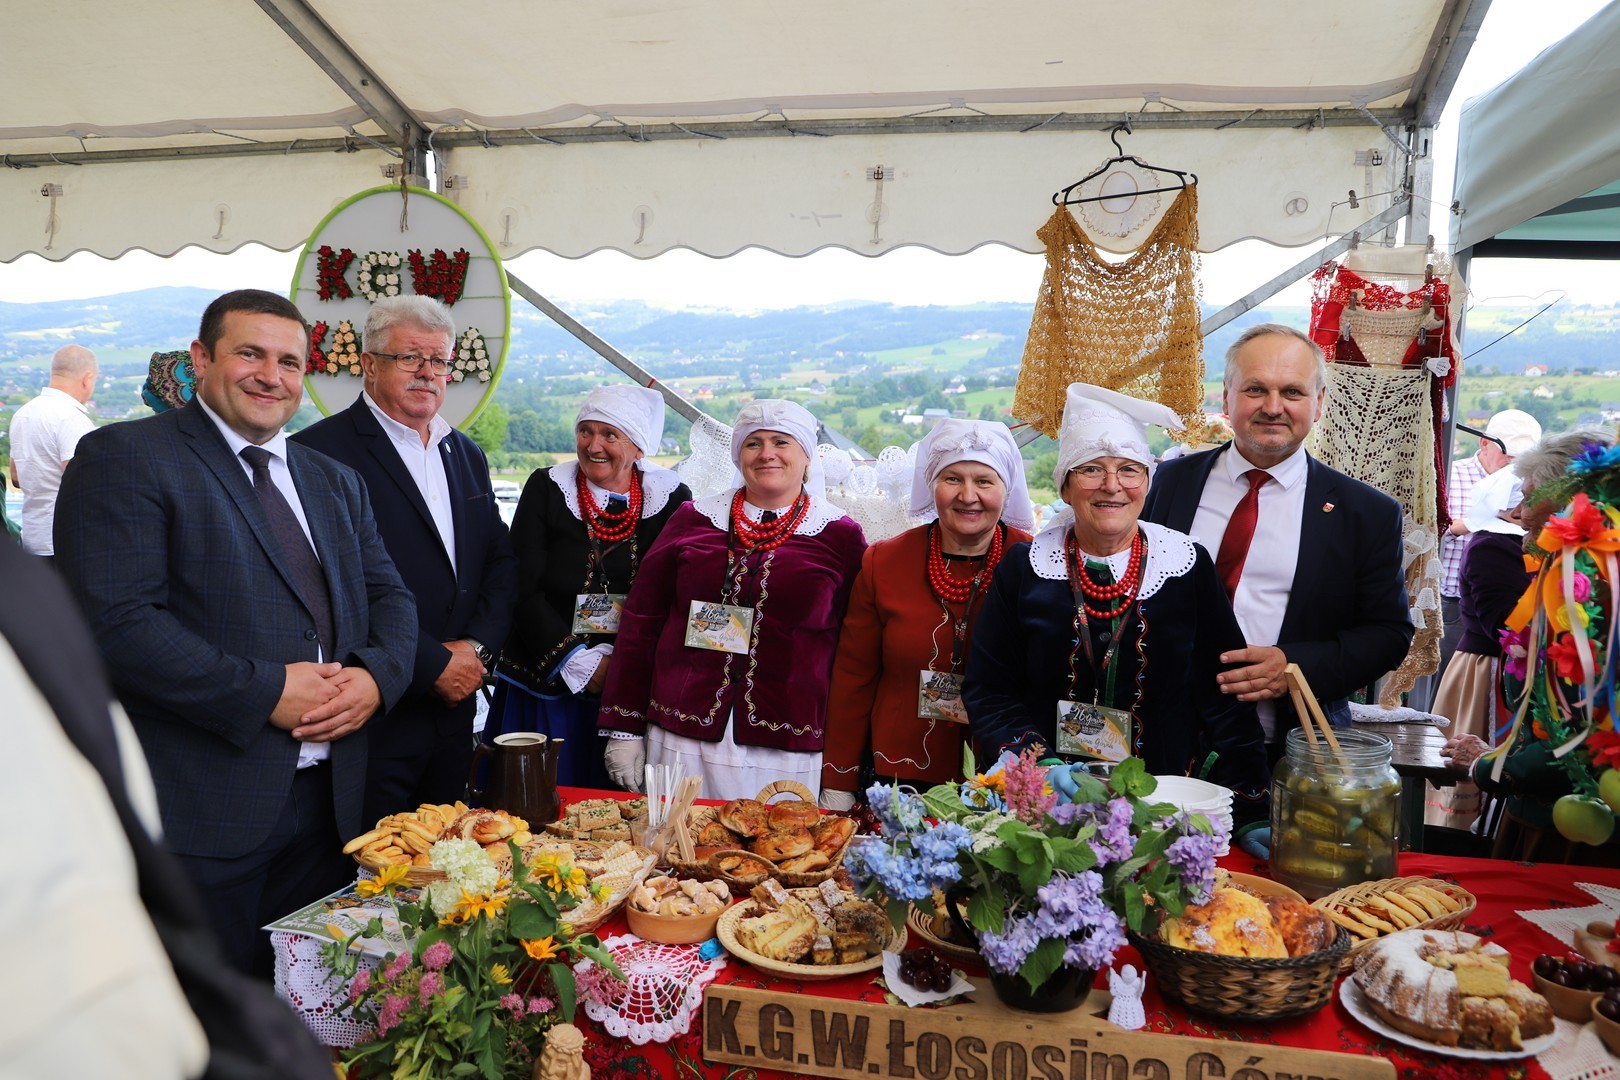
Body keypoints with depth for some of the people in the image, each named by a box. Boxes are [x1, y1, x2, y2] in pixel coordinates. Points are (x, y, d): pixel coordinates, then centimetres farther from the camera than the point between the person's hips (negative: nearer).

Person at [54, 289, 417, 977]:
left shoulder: (335, 482, 16)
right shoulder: (124, 457, -5)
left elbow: (389, 597, 15)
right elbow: (112, 622, -16)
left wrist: (376, 675, -7)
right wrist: (265, 692, -19)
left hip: (329, 806, 6)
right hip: (199, 812, -6)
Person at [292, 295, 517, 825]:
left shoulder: (467, 456, 15)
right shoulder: (322, 452, -10)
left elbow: (501, 562, 14)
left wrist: (477, 646, -4)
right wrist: (432, 664, -15)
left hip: (453, 713, 7)